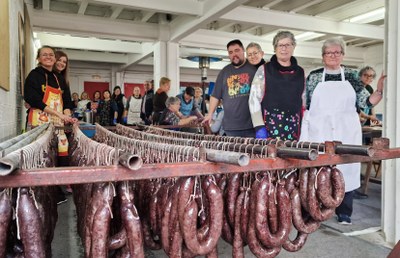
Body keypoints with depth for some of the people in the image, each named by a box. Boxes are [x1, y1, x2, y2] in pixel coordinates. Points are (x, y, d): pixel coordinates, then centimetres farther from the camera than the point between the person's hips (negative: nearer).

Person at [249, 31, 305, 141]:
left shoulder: (300, 73, 12)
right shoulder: (264, 70, 2)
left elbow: (303, 102, 15)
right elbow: (254, 99, -3)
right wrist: (259, 127, -11)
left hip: (293, 128, 3)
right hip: (270, 126, -3)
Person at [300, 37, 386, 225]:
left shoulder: (351, 76, 8)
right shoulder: (314, 76, 5)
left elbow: (366, 102, 6)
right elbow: (304, 105, 5)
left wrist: (380, 90, -9)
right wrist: (304, 130, -1)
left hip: (346, 132, 1)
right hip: (319, 131, -1)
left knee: (346, 168, 4)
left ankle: (344, 212, 19)